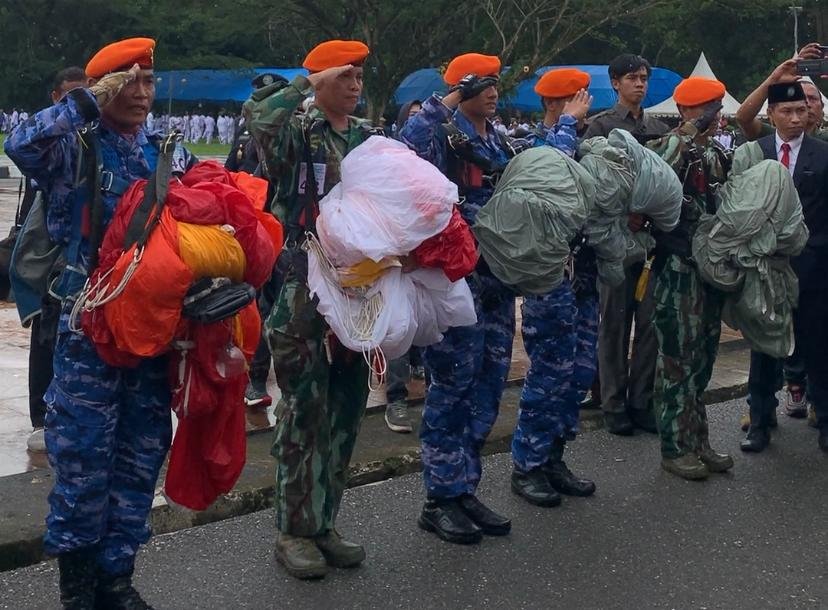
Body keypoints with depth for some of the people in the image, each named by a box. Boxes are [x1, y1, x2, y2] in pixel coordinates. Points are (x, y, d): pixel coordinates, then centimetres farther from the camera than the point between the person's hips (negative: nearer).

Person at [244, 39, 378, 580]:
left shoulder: (369, 139, 13)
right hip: (302, 291, -6)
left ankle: (325, 523, 22)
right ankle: (294, 530, 10)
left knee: (345, 408, 10)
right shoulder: (297, 131, -4)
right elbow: (258, 116, -28)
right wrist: (310, 82, -18)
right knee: (304, 410, -2)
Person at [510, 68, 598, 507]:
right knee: (550, 372, -4)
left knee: (580, 371, 11)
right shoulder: (537, 144, -10)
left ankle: (552, 458, 23)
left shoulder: (582, 143, 13)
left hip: (583, 275, 8)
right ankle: (527, 466, 9)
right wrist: (568, 122, -17)